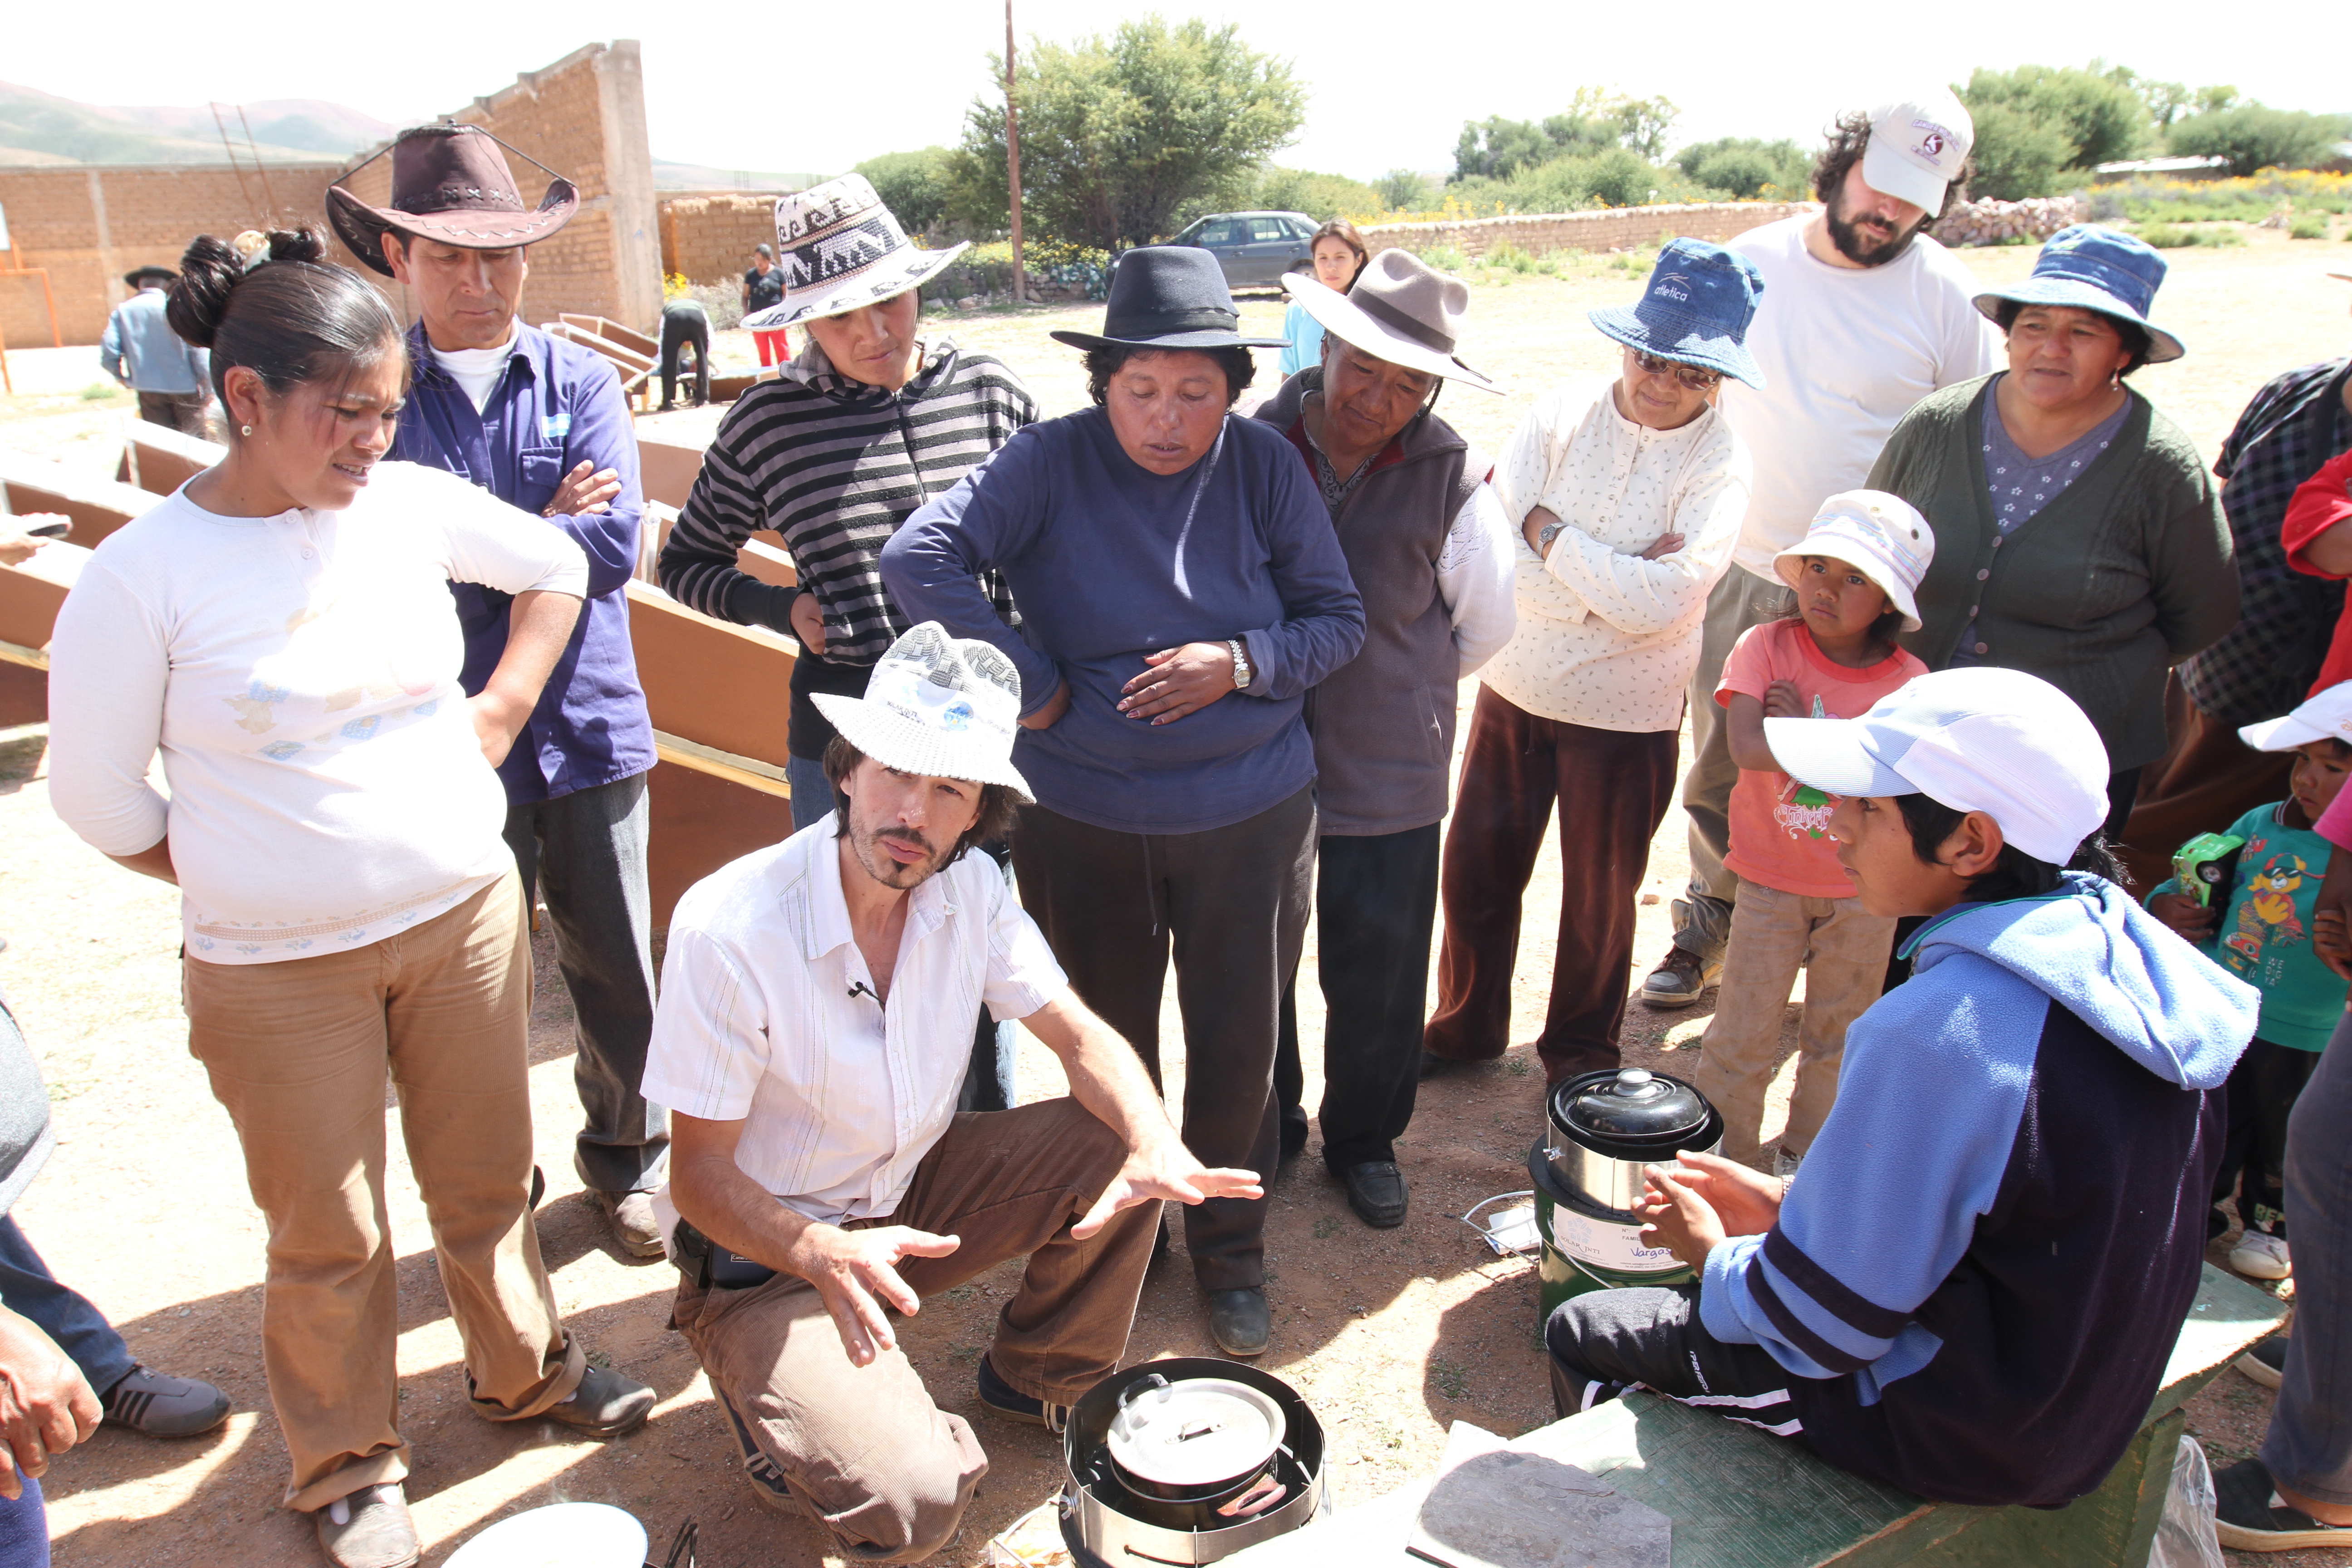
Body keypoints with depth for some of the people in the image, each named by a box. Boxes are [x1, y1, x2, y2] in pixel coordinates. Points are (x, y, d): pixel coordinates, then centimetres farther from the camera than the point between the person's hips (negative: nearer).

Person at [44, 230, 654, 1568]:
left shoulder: (414, 503, -4)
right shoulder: (143, 576, -13)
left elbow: (558, 567, 14)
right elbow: (96, 794, -4)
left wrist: (504, 713, 6)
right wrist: (243, 882, 0)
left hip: (468, 915, 3)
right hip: (277, 970, -3)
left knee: (489, 1176, 18)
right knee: (330, 1233, 12)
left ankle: (526, 1371, 43)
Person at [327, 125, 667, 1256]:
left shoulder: (583, 381, 3)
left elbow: (614, 543, -10)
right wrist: (540, 530, -9)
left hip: (590, 733, 1)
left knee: (619, 979, 11)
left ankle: (625, 1156, 36)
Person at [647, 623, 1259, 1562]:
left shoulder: (969, 889, -10)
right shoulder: (729, 929, -26)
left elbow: (1080, 1037, -6)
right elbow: (699, 1175, -20)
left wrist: (1156, 1146, -28)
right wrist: (824, 1253, -40)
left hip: (912, 1191, 6)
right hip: (765, 1248, -6)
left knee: (1116, 1142, -13)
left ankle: (1041, 1381, 11)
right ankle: (780, 1413, 8)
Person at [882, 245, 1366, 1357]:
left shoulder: (1263, 464, -4)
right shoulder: (1052, 462, -10)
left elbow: (1339, 619, 1)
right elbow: (917, 560, -19)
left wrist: (1241, 662, -18)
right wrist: (1032, 686, -18)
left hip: (1248, 814, 1)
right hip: (1083, 817, 0)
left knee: (1237, 1047, 11)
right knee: (1109, 1045, 17)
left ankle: (1230, 1255, 34)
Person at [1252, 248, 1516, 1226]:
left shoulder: (1453, 480, -10)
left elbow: (1486, 626, 4)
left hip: (1388, 775, -1)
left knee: (1377, 976, 12)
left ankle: (1364, 1139, 38)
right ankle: (1265, 1126, 40)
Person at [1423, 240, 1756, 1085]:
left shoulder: (1722, 464, -12)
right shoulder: (1561, 413, -7)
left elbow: (1658, 603, -26)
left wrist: (1547, 530, -19)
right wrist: (1616, 574, -21)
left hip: (1626, 717, -2)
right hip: (1514, 689, 2)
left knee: (1598, 899, 15)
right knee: (1476, 871, 15)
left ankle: (1580, 1052, 39)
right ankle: (1467, 1024, 39)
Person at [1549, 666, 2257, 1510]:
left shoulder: (1933, 1031, -33)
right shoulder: (2125, 952, -6)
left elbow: (1822, 1325, -23)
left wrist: (1713, 1257, -3)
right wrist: (1790, 1201, 6)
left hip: (1961, 1436, -8)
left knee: (1583, 1333, 7)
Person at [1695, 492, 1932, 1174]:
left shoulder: (1908, 681, -8)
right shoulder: (1765, 646, -13)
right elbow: (1747, 748, -26)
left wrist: (1805, 727, -23)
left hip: (1864, 891, 2)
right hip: (1771, 880, -2)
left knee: (1840, 1037, 17)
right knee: (1743, 1034, 4)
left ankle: (1807, 1156, 38)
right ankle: (1724, 1156, 22)